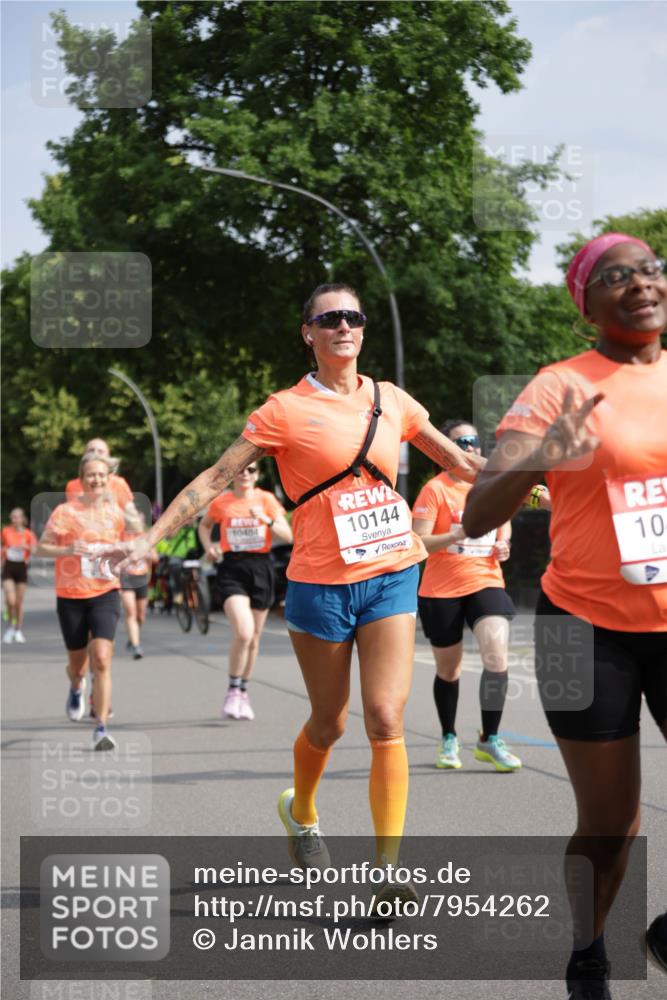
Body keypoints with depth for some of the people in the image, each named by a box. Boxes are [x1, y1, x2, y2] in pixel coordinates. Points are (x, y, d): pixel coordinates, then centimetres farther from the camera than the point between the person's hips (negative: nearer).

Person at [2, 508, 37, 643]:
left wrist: (27, 547, -28)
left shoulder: (28, 534, 0)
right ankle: (10, 626, 6)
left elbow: (36, 550, -12)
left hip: (21, 567, 0)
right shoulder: (6, 532, 2)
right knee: (10, 600, -15)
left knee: (19, 602, 5)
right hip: (8, 567, 0)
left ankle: (18, 631, 17)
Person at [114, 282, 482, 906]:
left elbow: (462, 462, 18)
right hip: (321, 585, -2)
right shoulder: (286, 411, -4)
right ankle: (301, 813, 42)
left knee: (386, 721, -10)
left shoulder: (392, 402, 7)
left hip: (390, 578, 2)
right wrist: (149, 539, -10)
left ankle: (388, 873, -7)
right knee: (328, 724, 10)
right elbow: (215, 480, -4)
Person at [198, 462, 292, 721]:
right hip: (232, 568, -2)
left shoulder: (266, 499, 1)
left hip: (261, 568, 2)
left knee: (254, 637, 11)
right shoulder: (221, 502, 1)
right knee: (243, 632, -20)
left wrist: (267, 520, -22)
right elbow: (204, 525, 21)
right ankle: (233, 690, -2)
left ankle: (243, 691, 29)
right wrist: (208, 546, 2)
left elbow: (288, 535, -5)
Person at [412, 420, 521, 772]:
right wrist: (455, 535, -30)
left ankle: (490, 740, -7)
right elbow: (418, 542, -15)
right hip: (441, 591, -2)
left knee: (497, 655, -18)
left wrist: (503, 545, 3)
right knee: (448, 670, 10)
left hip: (486, 584, 2)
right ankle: (449, 740, 30)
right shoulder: (435, 490, -8)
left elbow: (504, 524, 24)